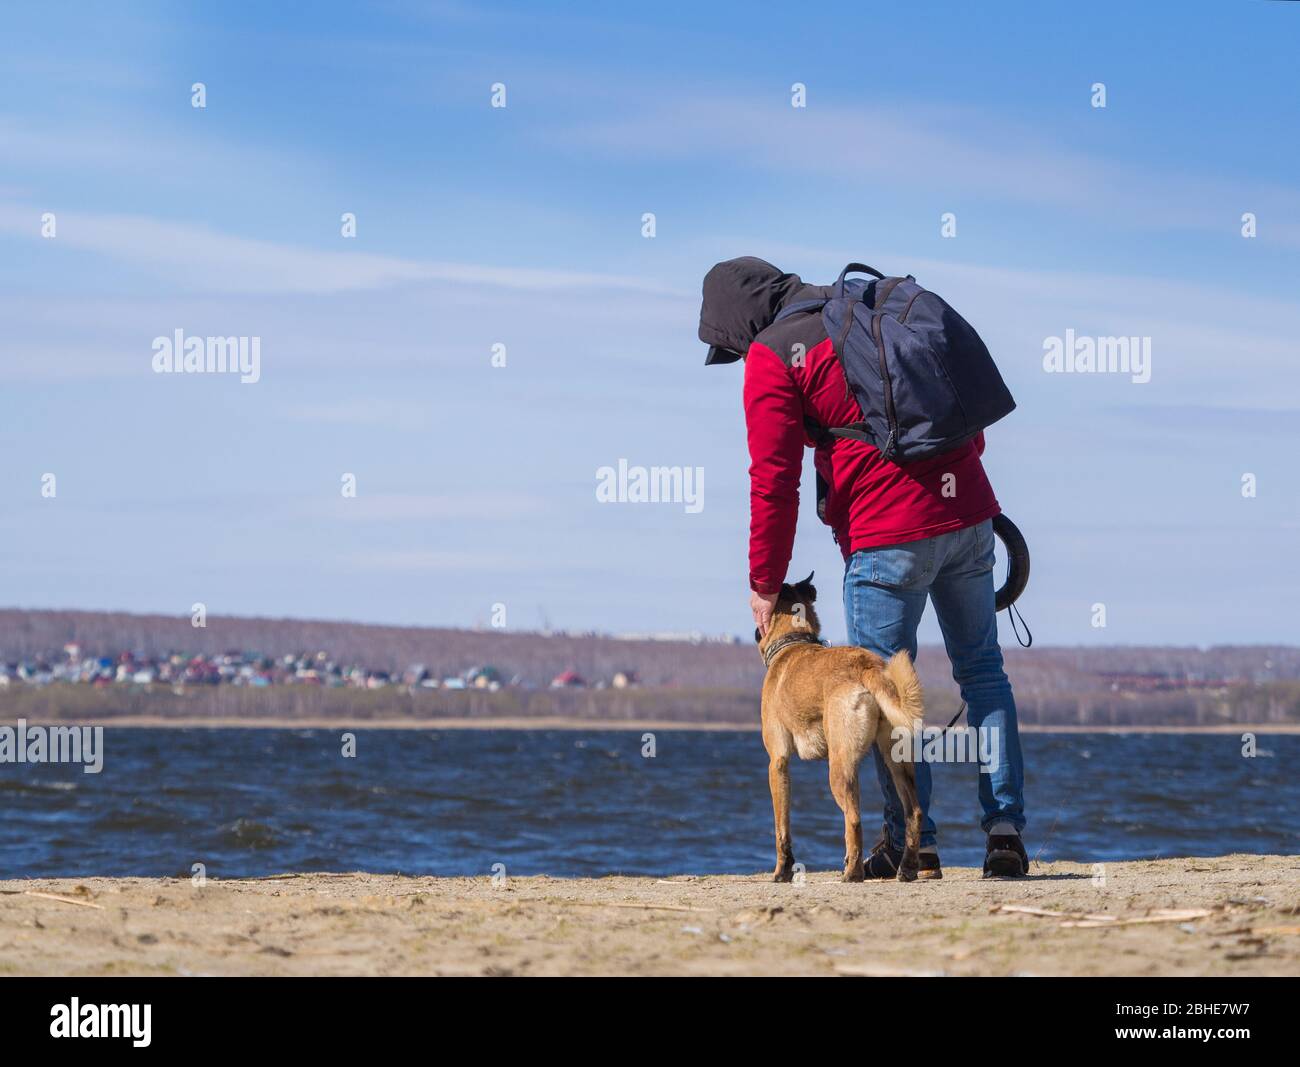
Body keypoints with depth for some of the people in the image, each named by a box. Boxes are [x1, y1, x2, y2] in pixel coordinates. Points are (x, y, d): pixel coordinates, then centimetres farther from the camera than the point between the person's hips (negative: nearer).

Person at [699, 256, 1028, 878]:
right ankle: (1005, 831, 8)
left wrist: (765, 583, 1)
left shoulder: (773, 355, -2)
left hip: (887, 533, -6)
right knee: (981, 669, 13)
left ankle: (913, 843, 3)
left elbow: (774, 479, -6)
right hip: (967, 510, 7)